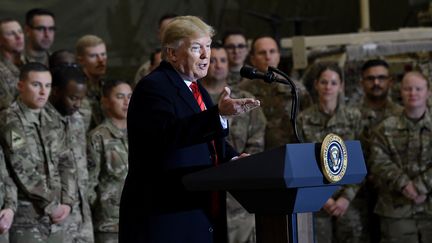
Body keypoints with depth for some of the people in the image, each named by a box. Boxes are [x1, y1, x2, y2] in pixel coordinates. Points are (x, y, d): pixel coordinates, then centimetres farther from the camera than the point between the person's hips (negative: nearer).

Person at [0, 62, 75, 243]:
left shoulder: (51, 119, 13)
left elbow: (65, 163, 13)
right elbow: (24, 172, -15)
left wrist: (67, 202, -1)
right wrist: (51, 206, -11)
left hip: (54, 218, 7)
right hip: (26, 217, -7)